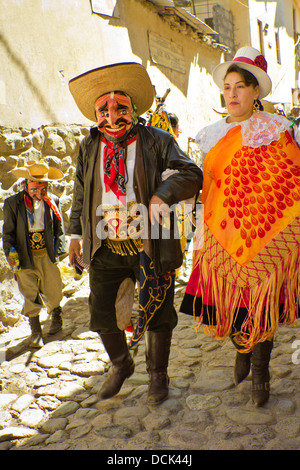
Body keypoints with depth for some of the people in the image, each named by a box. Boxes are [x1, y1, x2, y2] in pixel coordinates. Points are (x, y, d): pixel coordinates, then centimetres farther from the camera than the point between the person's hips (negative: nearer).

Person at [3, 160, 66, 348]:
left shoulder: (52, 201, -1)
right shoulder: (13, 203, -1)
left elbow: (59, 228, 4)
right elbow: (8, 232, 3)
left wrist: (58, 250, -4)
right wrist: (9, 253, -9)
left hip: (47, 255, 1)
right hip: (25, 256, 0)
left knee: (53, 292, 8)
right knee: (30, 295, 4)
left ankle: (56, 315, 40)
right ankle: (36, 331, 20)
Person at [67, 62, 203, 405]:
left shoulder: (156, 140, -2)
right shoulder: (88, 147, 9)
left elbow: (191, 173, -7)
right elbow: (80, 193, 18)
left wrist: (163, 195, -23)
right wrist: (76, 232, 15)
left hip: (150, 247, -3)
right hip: (105, 249, 3)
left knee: (157, 314, 8)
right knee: (102, 314, 10)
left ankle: (157, 374, 34)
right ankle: (120, 365, 40)